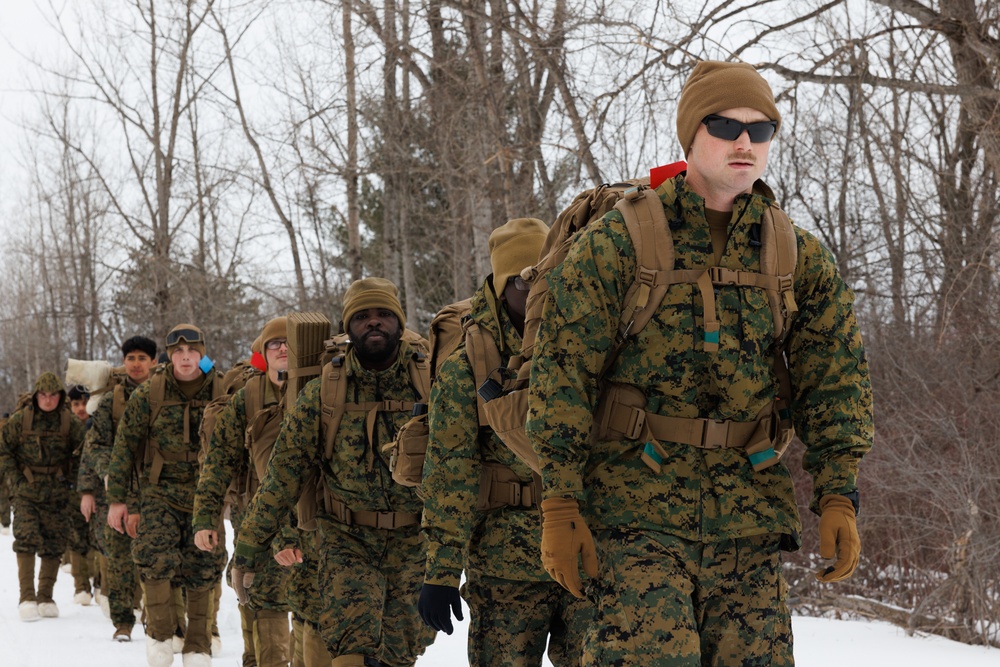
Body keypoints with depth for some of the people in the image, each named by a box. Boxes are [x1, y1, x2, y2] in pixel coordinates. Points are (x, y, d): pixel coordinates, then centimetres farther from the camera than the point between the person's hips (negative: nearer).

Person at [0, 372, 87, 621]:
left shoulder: (69, 422, -1)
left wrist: (69, 476, 2)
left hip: (57, 494, 2)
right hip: (26, 494, -2)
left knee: (54, 546, 4)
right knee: (26, 541, -14)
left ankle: (45, 598, 16)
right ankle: (27, 598, -14)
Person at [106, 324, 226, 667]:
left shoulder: (223, 392, -3)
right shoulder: (149, 393, -5)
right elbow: (125, 445, 1)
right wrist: (116, 498, -1)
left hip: (206, 493, 1)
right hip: (161, 490, -1)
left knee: (202, 570, 2)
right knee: (156, 556, -20)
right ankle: (160, 632, 0)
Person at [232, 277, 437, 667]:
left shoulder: (430, 384, -3)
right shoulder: (322, 393, -2)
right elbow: (282, 475, 0)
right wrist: (247, 552, 0)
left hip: (414, 545, 1)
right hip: (347, 542, -1)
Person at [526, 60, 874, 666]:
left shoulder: (800, 258, 9)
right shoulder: (617, 241, -2)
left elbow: (836, 381, 11)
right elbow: (562, 371, -4)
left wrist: (838, 496, -1)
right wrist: (560, 502, -9)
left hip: (750, 516, 4)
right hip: (637, 507, -4)